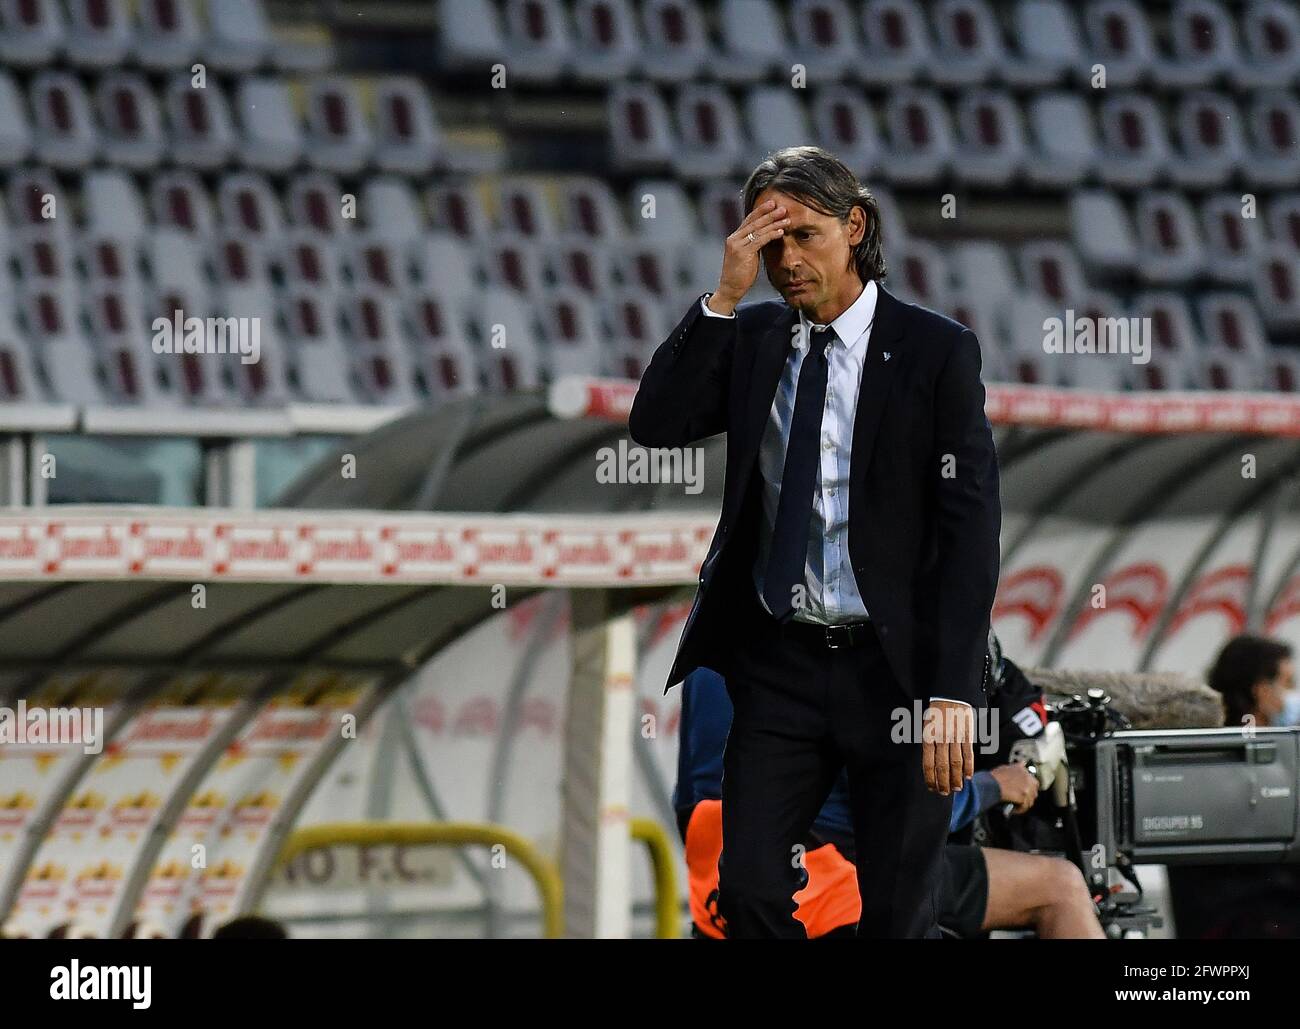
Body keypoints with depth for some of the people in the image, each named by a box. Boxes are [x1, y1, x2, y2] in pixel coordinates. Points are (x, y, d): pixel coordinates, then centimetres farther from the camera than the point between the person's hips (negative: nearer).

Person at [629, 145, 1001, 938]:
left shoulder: (936, 350, -4)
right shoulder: (750, 338, 8)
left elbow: (970, 525, -8)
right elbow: (656, 425, -5)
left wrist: (952, 692, -16)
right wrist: (725, 297, -12)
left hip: (894, 665, -3)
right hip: (779, 664, 3)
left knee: (899, 913, 0)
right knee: (750, 890, -3)